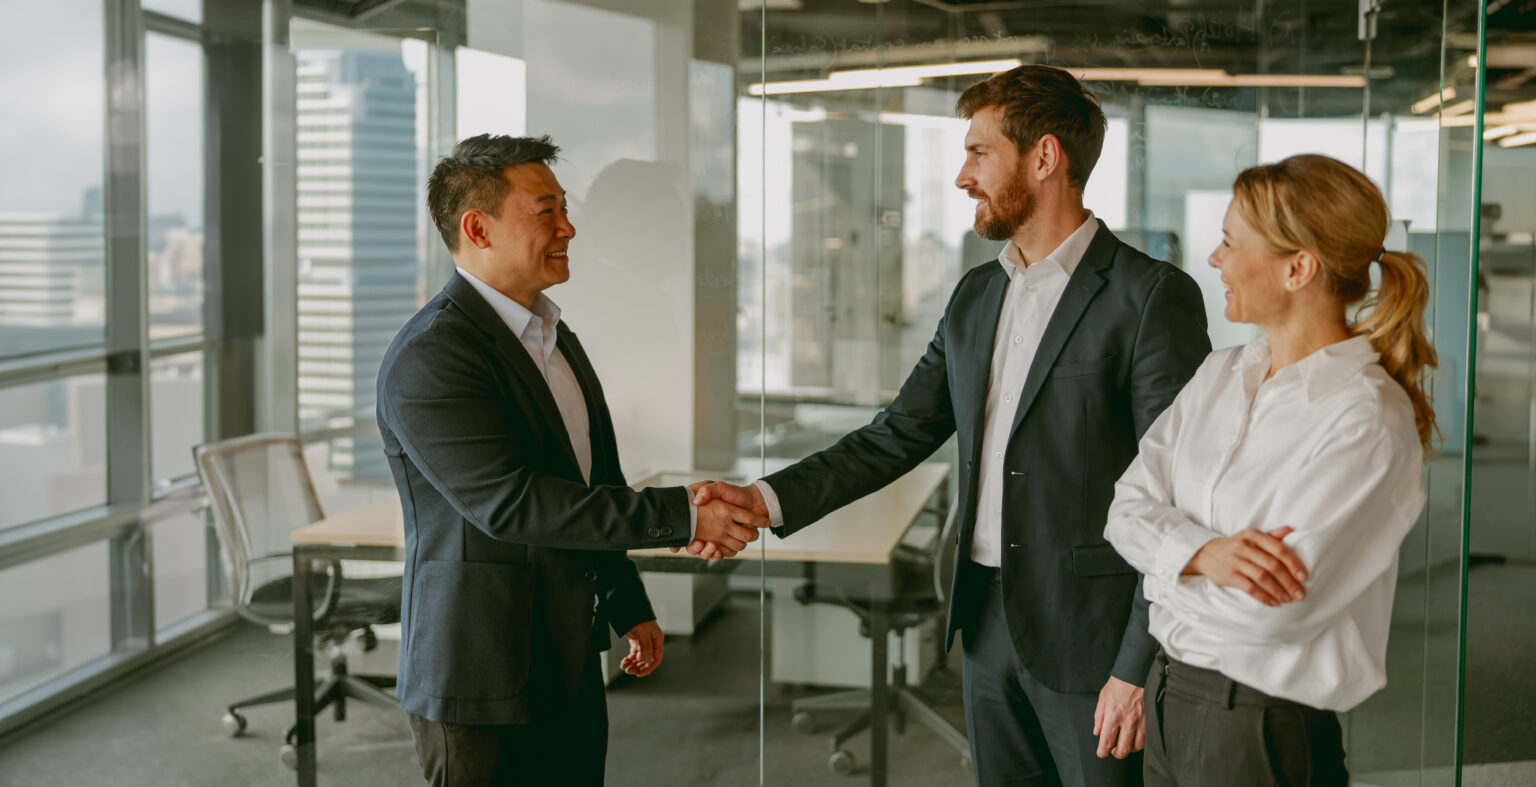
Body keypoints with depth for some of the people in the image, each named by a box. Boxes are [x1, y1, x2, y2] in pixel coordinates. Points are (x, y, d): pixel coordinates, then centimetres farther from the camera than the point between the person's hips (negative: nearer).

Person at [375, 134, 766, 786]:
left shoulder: (553, 335, 13)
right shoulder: (429, 356, -18)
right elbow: (507, 501, -26)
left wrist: (630, 608, 22)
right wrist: (679, 515, -26)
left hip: (568, 670, 9)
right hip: (483, 683, -8)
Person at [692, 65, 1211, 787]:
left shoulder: (1154, 296, -11)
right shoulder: (975, 297, 11)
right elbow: (899, 435, 11)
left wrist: (1139, 671, -17)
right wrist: (767, 500, -3)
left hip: (1091, 632, -6)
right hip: (989, 620, 7)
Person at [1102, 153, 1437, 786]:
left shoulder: (1367, 419, -18)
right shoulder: (1222, 373, 5)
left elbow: (1274, 610, -23)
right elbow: (1128, 507, -1)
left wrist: (1167, 566, -8)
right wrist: (1202, 554, -20)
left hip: (1263, 729, -6)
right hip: (1169, 693, 6)